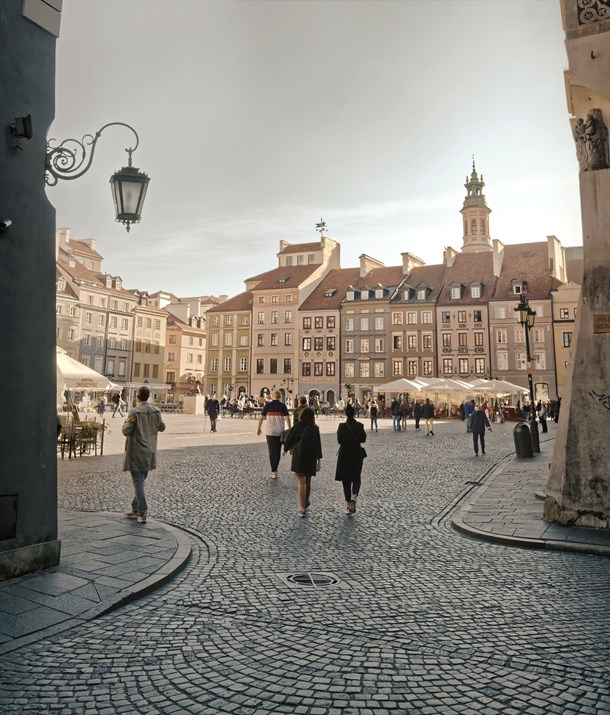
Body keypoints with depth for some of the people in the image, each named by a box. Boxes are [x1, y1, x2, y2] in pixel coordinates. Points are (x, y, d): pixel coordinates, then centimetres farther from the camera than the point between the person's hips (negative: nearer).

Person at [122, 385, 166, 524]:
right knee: (140, 480, 18)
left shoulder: (134, 412, -16)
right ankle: (135, 509, 28)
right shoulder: (156, 411, 0)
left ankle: (142, 513, -2)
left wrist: (125, 422, 3)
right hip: (150, 452, 6)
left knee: (138, 482, 0)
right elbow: (162, 427, 9)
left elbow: (126, 431, -16)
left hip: (137, 453, -6)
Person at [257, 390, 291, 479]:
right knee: (278, 451, 14)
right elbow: (287, 418, -6)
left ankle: (274, 471, -5)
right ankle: (275, 469, 20)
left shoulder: (267, 405, -3)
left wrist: (259, 428, 10)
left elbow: (261, 417, -1)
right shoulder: (283, 406, -2)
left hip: (270, 432, -1)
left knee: (272, 451, 1)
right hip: (280, 432, 1)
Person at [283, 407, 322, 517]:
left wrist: (286, 449, 21)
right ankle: (306, 503, 38)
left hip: (298, 457, -1)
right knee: (308, 482, 19)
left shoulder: (297, 426, -4)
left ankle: (302, 509, -7)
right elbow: (318, 445, -5)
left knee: (301, 483, -2)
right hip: (311, 458, 2)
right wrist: (319, 460, -3)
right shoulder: (315, 429, -3)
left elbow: (289, 438, 3)